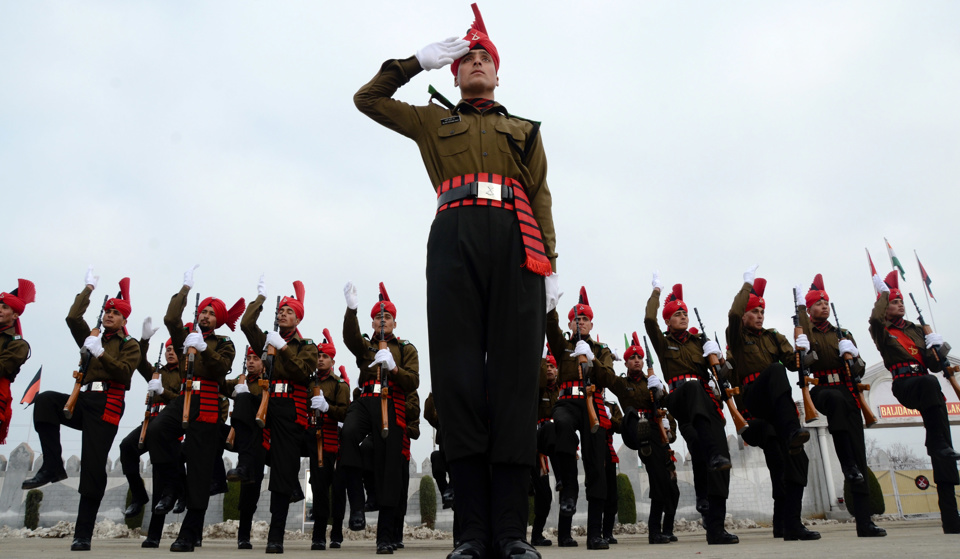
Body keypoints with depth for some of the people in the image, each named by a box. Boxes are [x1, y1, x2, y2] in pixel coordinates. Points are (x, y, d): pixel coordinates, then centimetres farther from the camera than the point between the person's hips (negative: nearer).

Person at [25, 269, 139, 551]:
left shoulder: (129, 345, 7)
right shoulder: (92, 339, 21)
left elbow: (123, 372, -10)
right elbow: (73, 318, 6)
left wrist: (100, 353, -19)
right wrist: (88, 288, 10)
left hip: (107, 406, -5)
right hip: (82, 401, 5)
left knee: (93, 468, -9)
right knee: (45, 399, -25)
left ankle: (83, 535, -2)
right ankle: (53, 467, -20)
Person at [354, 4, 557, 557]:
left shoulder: (526, 130, 28)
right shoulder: (433, 121, 29)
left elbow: (542, 201, 16)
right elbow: (367, 98, 28)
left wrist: (551, 264, 3)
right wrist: (419, 60, 24)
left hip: (515, 241, 0)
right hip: (454, 239, 0)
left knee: (515, 371, -9)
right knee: (459, 371, -11)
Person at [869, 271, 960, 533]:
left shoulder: (916, 330, 23)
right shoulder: (882, 331, 9)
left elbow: (935, 366, 19)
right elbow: (875, 319, -17)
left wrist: (936, 349, -1)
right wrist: (882, 292, -6)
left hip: (926, 388, 5)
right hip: (904, 385, -5)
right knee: (931, 383, -41)